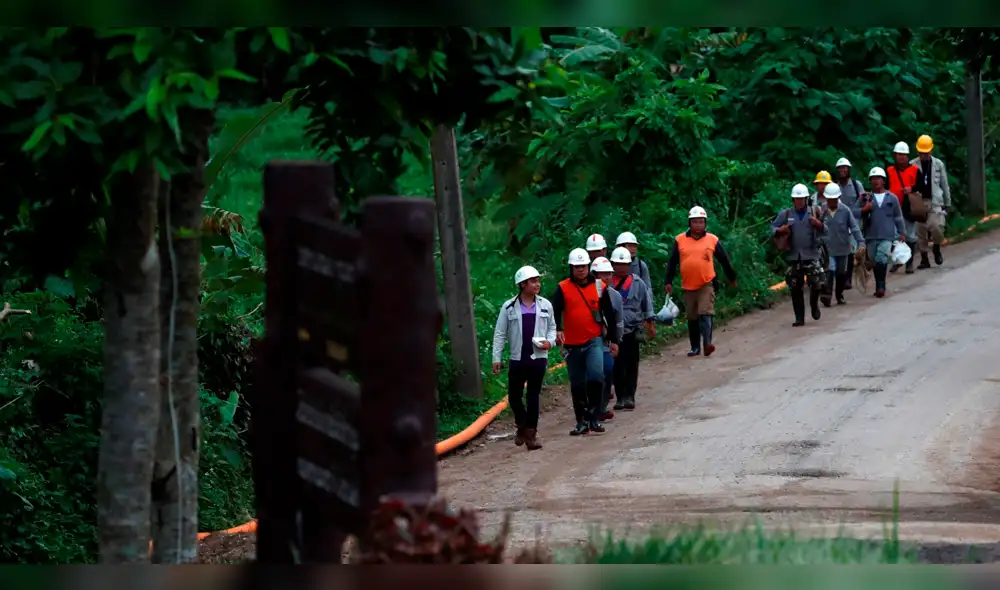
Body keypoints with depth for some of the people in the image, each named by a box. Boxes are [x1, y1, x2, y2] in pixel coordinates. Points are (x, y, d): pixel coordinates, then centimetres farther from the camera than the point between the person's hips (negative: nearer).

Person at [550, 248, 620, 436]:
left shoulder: (599, 287, 4)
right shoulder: (563, 288, 1)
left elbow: (609, 315, 10)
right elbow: (555, 310, -11)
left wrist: (614, 340, 10)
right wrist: (557, 329, -30)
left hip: (594, 341, -1)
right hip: (572, 344, 1)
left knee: (595, 376, -23)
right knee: (577, 385, 9)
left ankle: (594, 416, -11)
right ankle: (582, 422, 21)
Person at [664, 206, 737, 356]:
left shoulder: (712, 240, 3)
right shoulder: (680, 240, 4)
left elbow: (724, 260, 13)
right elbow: (672, 262, 8)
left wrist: (732, 278, 20)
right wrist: (668, 282, 4)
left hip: (706, 285, -2)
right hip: (688, 286, 2)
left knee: (705, 314, -16)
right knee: (692, 318, 9)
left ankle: (707, 344, -22)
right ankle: (695, 347, 18)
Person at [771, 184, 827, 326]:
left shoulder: (814, 212, 4)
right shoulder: (786, 214, 7)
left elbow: (826, 231, 4)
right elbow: (773, 227, 9)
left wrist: (819, 225, -18)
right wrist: (779, 231, -13)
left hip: (811, 255, -1)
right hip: (793, 256, 1)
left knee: (816, 282, -10)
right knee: (796, 288, 3)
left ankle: (814, 304, 21)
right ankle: (800, 318, 10)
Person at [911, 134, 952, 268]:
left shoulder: (938, 164, 7)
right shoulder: (912, 165, 3)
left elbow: (944, 185, 13)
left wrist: (947, 203, 14)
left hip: (935, 202, -1)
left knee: (937, 227, -16)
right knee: (920, 231, 1)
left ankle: (937, 249, 12)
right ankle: (924, 259, 10)